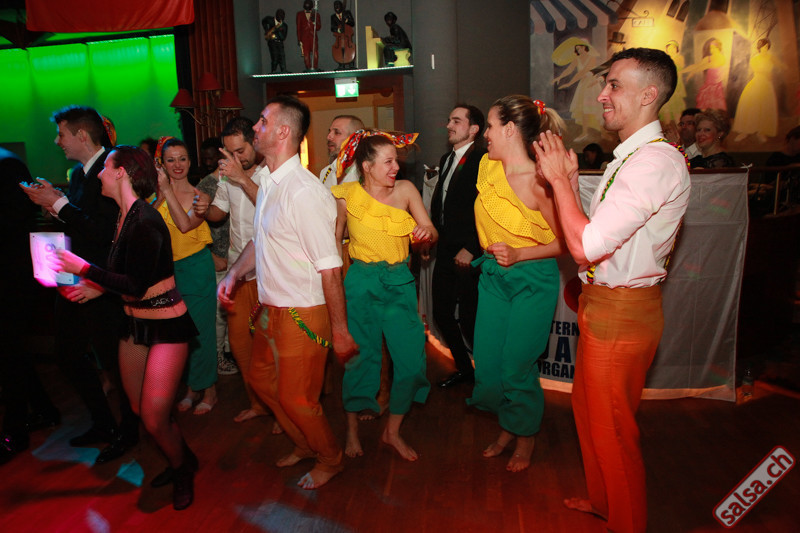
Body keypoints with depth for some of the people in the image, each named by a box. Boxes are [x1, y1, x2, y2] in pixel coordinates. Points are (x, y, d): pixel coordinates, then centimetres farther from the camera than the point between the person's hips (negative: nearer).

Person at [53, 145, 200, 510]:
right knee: (139, 408, 15)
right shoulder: (124, 215, 5)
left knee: (154, 417, -4)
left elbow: (136, 286, -23)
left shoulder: (145, 220, -22)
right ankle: (180, 462, 37)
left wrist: (83, 268, -15)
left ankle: (182, 470, 25)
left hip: (166, 325, -9)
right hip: (135, 322, 9)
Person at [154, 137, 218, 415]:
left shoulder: (200, 197, -3)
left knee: (201, 330, 2)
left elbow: (185, 224, -20)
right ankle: (192, 388, 27)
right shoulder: (156, 195, 4)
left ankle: (208, 390, 18)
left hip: (196, 268, -3)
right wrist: (161, 192, -17)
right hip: (168, 269, 3)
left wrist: (167, 190, -18)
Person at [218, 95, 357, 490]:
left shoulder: (304, 191, -24)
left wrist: (340, 330, -19)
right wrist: (234, 274, 5)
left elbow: (330, 268, -23)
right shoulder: (267, 182, 6)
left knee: (296, 398, 6)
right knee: (263, 381, 24)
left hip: (302, 315, -9)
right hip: (269, 309, 10)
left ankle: (330, 459, 35)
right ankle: (304, 444, 47)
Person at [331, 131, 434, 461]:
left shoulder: (405, 190, -1)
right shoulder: (347, 196, -5)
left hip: (400, 284, 2)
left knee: (412, 361, 0)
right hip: (361, 283, -2)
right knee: (361, 358, 5)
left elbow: (431, 235, -2)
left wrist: (427, 232, -25)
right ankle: (352, 430, 29)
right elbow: (332, 242, 6)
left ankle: (392, 431, 23)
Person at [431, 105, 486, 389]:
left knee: (469, 320, -2)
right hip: (445, 253, 8)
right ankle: (464, 368, 32)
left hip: (468, 255, -8)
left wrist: (471, 249, -16)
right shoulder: (446, 160, 16)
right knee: (442, 314, 13)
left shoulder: (483, 160, -12)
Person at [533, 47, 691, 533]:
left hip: (621, 311, -10)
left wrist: (558, 179, -18)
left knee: (612, 429, 7)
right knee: (589, 411, 24)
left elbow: (585, 244, -29)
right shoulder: (630, 157, 12)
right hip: (603, 303, 10)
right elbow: (592, 234, 13)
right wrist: (571, 179, 4)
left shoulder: (656, 162, -23)